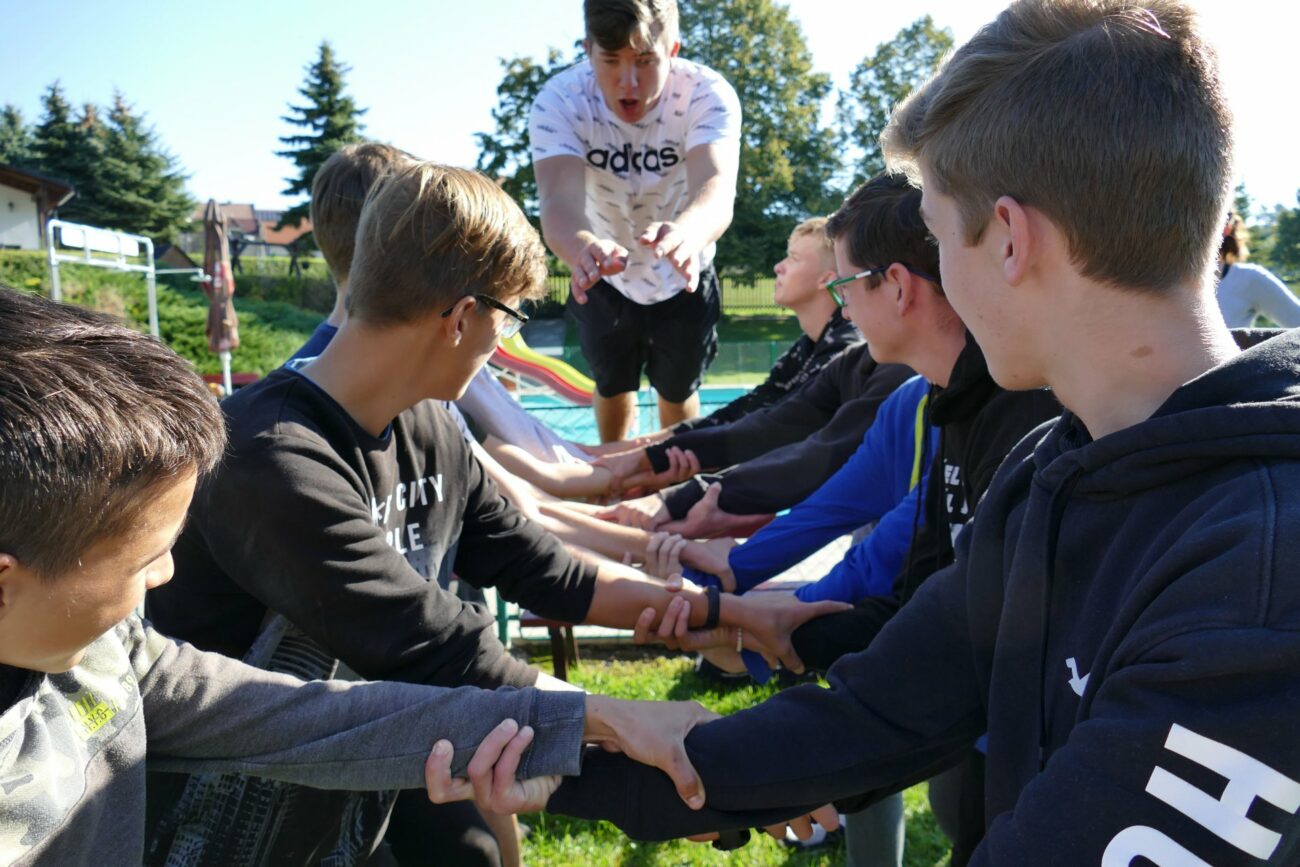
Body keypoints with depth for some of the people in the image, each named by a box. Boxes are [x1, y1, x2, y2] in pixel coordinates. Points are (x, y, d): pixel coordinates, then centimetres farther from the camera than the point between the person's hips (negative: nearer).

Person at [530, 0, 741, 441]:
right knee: (612, 386, 20)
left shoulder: (708, 94, -31)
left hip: (683, 278, 0)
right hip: (603, 278, 1)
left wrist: (685, 235, -73)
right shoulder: (559, 101, -29)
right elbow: (559, 200, -44)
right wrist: (583, 249, -69)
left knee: (678, 390, 17)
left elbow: (717, 188, -48)